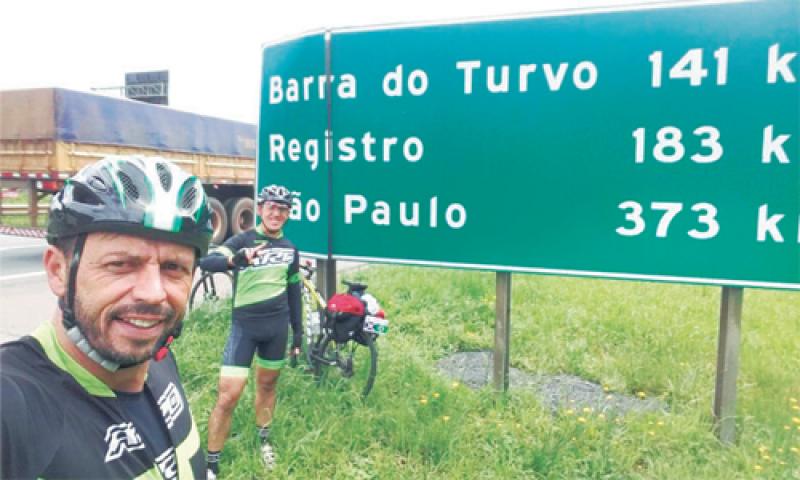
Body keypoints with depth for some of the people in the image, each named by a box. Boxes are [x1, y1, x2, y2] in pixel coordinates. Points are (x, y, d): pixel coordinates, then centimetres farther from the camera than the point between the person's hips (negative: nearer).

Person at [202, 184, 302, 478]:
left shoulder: (290, 249, 6)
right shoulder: (243, 240, -8)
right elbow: (206, 262, -24)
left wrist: (298, 330, 13)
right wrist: (234, 260, -45)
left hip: (277, 326, 4)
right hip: (244, 326, -4)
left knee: (267, 384, 18)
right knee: (228, 396, -6)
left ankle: (263, 439, 41)